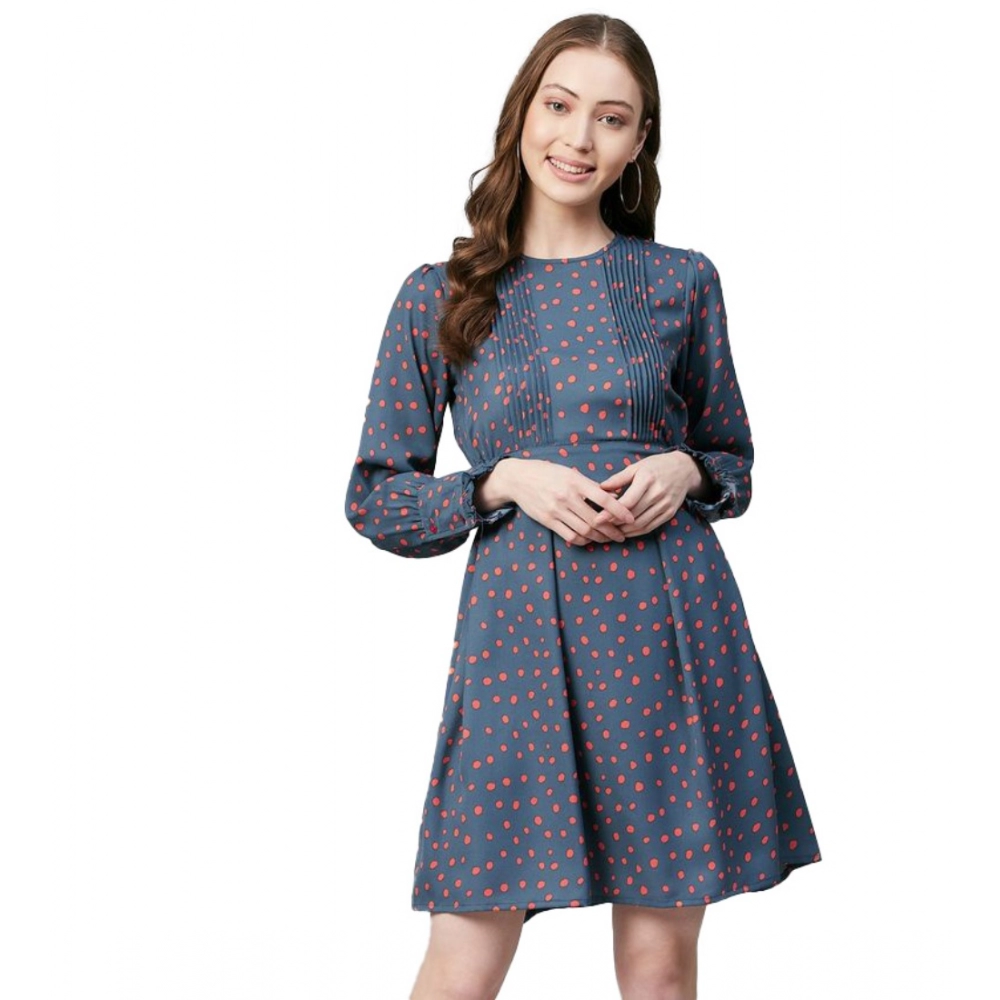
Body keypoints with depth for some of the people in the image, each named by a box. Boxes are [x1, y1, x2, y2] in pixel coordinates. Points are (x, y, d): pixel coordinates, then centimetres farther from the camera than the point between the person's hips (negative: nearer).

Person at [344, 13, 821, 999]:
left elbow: (735, 462, 17)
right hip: (517, 628, -1)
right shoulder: (439, 296, 5)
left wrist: (683, 472, -5)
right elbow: (376, 499, 7)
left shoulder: (681, 282, 7)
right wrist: (507, 482, -9)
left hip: (670, 624, 1)